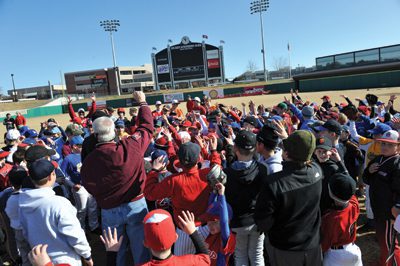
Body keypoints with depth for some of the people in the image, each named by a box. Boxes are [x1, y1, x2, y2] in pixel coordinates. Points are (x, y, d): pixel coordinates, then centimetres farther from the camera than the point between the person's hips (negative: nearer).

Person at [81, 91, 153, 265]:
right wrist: (142, 103, 11)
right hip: (136, 205, -1)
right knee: (140, 250, 15)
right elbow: (147, 126, -2)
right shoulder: (131, 147, -18)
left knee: (115, 252, 20)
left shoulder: (89, 161, -15)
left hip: (109, 211, 1)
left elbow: (89, 187, -2)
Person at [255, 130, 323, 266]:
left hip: (284, 250, -3)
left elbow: (263, 222, -22)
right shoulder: (317, 170, -20)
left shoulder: (274, 182, -34)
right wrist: (289, 140, 11)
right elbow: (304, 158, 6)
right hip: (313, 245, 3)